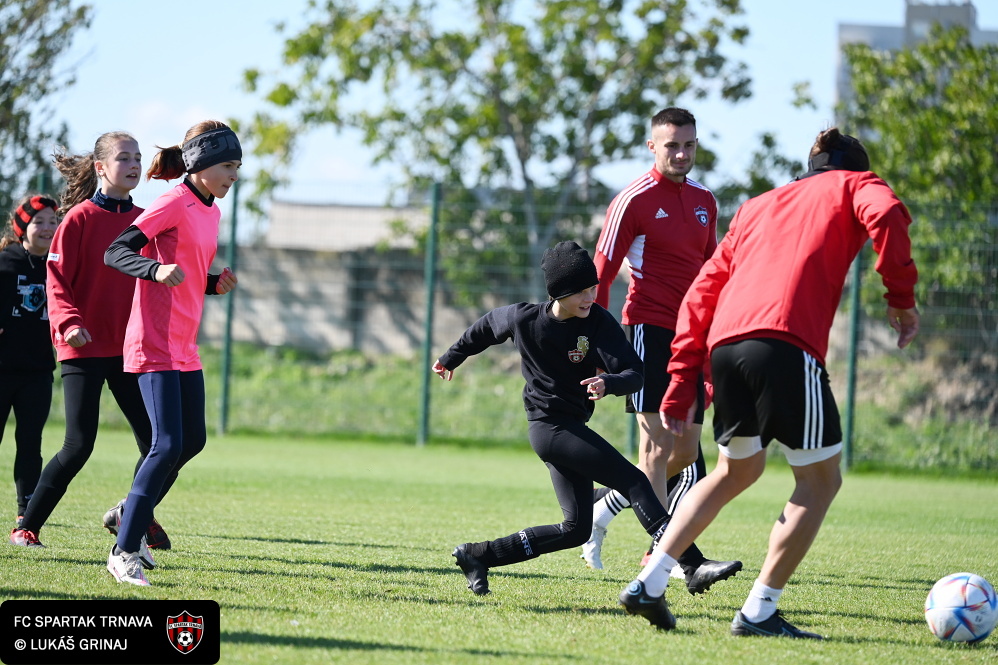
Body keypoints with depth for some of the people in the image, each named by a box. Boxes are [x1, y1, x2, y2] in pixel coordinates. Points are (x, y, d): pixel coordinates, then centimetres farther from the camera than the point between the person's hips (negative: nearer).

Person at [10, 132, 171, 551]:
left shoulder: (143, 220, 9)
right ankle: (27, 527, 3)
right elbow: (57, 281, -9)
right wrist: (69, 323, -23)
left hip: (128, 345, 5)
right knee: (79, 445, -9)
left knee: (154, 440, 2)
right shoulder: (80, 217, -7)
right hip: (84, 348, -5)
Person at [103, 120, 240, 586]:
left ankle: (132, 516, 30)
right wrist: (156, 269, -36)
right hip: (153, 345, -9)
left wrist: (216, 284, 4)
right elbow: (114, 253, -19)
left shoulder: (210, 212, 14)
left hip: (185, 349, 9)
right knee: (169, 445, -14)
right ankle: (123, 552, -9)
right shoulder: (173, 205, -12)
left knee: (192, 442, 14)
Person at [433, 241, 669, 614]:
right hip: (550, 425, -5)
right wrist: (452, 358, 27)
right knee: (633, 482, -17)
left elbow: (634, 375, -17)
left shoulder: (599, 321, -8)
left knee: (576, 529, 3)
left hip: (572, 428, 5)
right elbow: (487, 326, 12)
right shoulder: (523, 319, -11)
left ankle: (478, 556, 12)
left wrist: (608, 383, -39)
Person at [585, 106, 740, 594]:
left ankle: (604, 507, 26)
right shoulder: (634, 201, -5)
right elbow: (600, 275, -5)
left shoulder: (704, 202, 15)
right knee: (658, 443, -11)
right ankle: (686, 561, -17)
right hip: (649, 329, -7)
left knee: (686, 452, 5)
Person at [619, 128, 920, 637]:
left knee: (736, 472, 25)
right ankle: (759, 611, 1)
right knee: (820, 479, 7)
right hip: (786, 344, -6)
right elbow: (886, 217, -8)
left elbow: (701, 293, 25)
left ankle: (649, 581, 17)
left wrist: (681, 385, 23)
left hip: (724, 346, 6)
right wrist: (902, 300, 0)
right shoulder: (856, 186, 19)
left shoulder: (758, 207, 33)